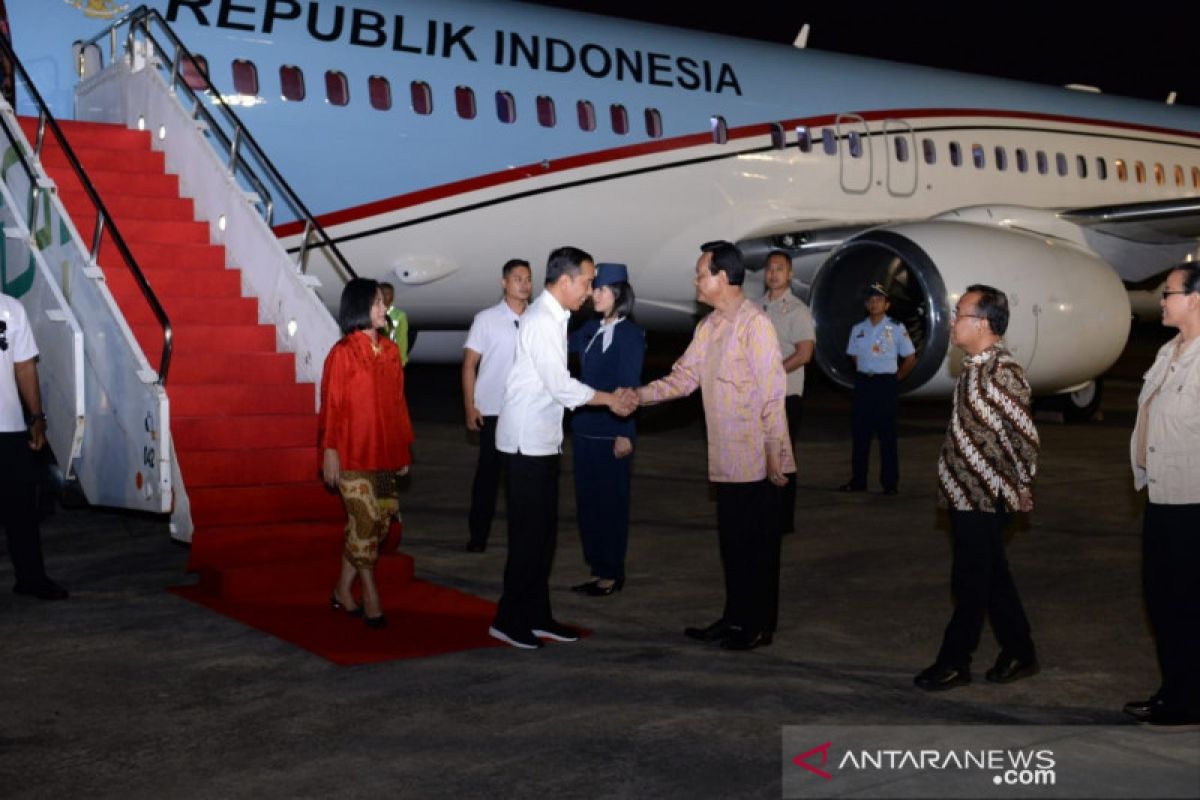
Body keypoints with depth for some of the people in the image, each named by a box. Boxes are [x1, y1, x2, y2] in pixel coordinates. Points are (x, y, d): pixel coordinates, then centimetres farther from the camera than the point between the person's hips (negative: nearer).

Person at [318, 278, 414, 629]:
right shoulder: (342, 353, -7)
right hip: (353, 454, -6)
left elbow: (398, 401, 12)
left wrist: (404, 448, 11)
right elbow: (331, 405, -7)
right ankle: (371, 600, 6)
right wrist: (329, 451, -11)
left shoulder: (390, 351, 10)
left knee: (378, 523, 9)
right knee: (365, 524, -5)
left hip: (384, 453, 6)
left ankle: (342, 592, 22)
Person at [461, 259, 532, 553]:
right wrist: (470, 407, -6)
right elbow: (469, 365, 1)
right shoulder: (486, 319, 0)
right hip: (492, 411, -2)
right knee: (488, 472, 3)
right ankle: (478, 534, 12)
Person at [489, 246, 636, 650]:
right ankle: (509, 619, 6)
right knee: (529, 533, -4)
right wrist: (610, 399, -9)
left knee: (543, 531, 13)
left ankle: (536, 615, 21)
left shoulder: (553, 318, 13)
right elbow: (561, 386, -19)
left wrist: (611, 397, 7)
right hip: (527, 441, -10)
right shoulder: (542, 322, -17)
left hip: (542, 439, 10)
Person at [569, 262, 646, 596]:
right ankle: (597, 569, 21)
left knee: (611, 501, 3)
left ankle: (612, 574, 14)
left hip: (610, 432, -7)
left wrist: (624, 434, -15)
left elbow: (629, 387, -12)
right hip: (584, 428, 7)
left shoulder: (631, 334, -9)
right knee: (586, 500, 11)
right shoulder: (591, 329, 10)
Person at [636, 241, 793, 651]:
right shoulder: (708, 327, 11)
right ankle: (735, 618, 25)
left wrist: (775, 452, -17)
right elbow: (683, 377, 12)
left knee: (758, 542, 2)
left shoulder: (754, 323, -15)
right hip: (726, 458, 8)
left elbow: (772, 390, -17)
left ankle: (760, 625, 13)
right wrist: (638, 395, -1)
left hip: (755, 458, -8)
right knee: (731, 540, 14)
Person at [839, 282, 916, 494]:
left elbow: (910, 358, 0)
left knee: (887, 434, -1)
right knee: (860, 432, 6)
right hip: (863, 383, 4)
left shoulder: (896, 329, -5)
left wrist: (896, 378, 2)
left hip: (885, 383, -4)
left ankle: (890, 482, 5)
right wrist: (864, 374, 11)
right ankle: (858, 480, 14)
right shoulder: (858, 329, 7)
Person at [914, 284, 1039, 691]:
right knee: (993, 577, 16)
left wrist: (1022, 485, -10)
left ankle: (954, 662, 11)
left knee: (971, 582, 1)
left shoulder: (1002, 371, -18)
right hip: (965, 491, 9)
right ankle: (1019, 653, 27)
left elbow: (1025, 433, -16)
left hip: (985, 497, -9)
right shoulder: (973, 366, 10)